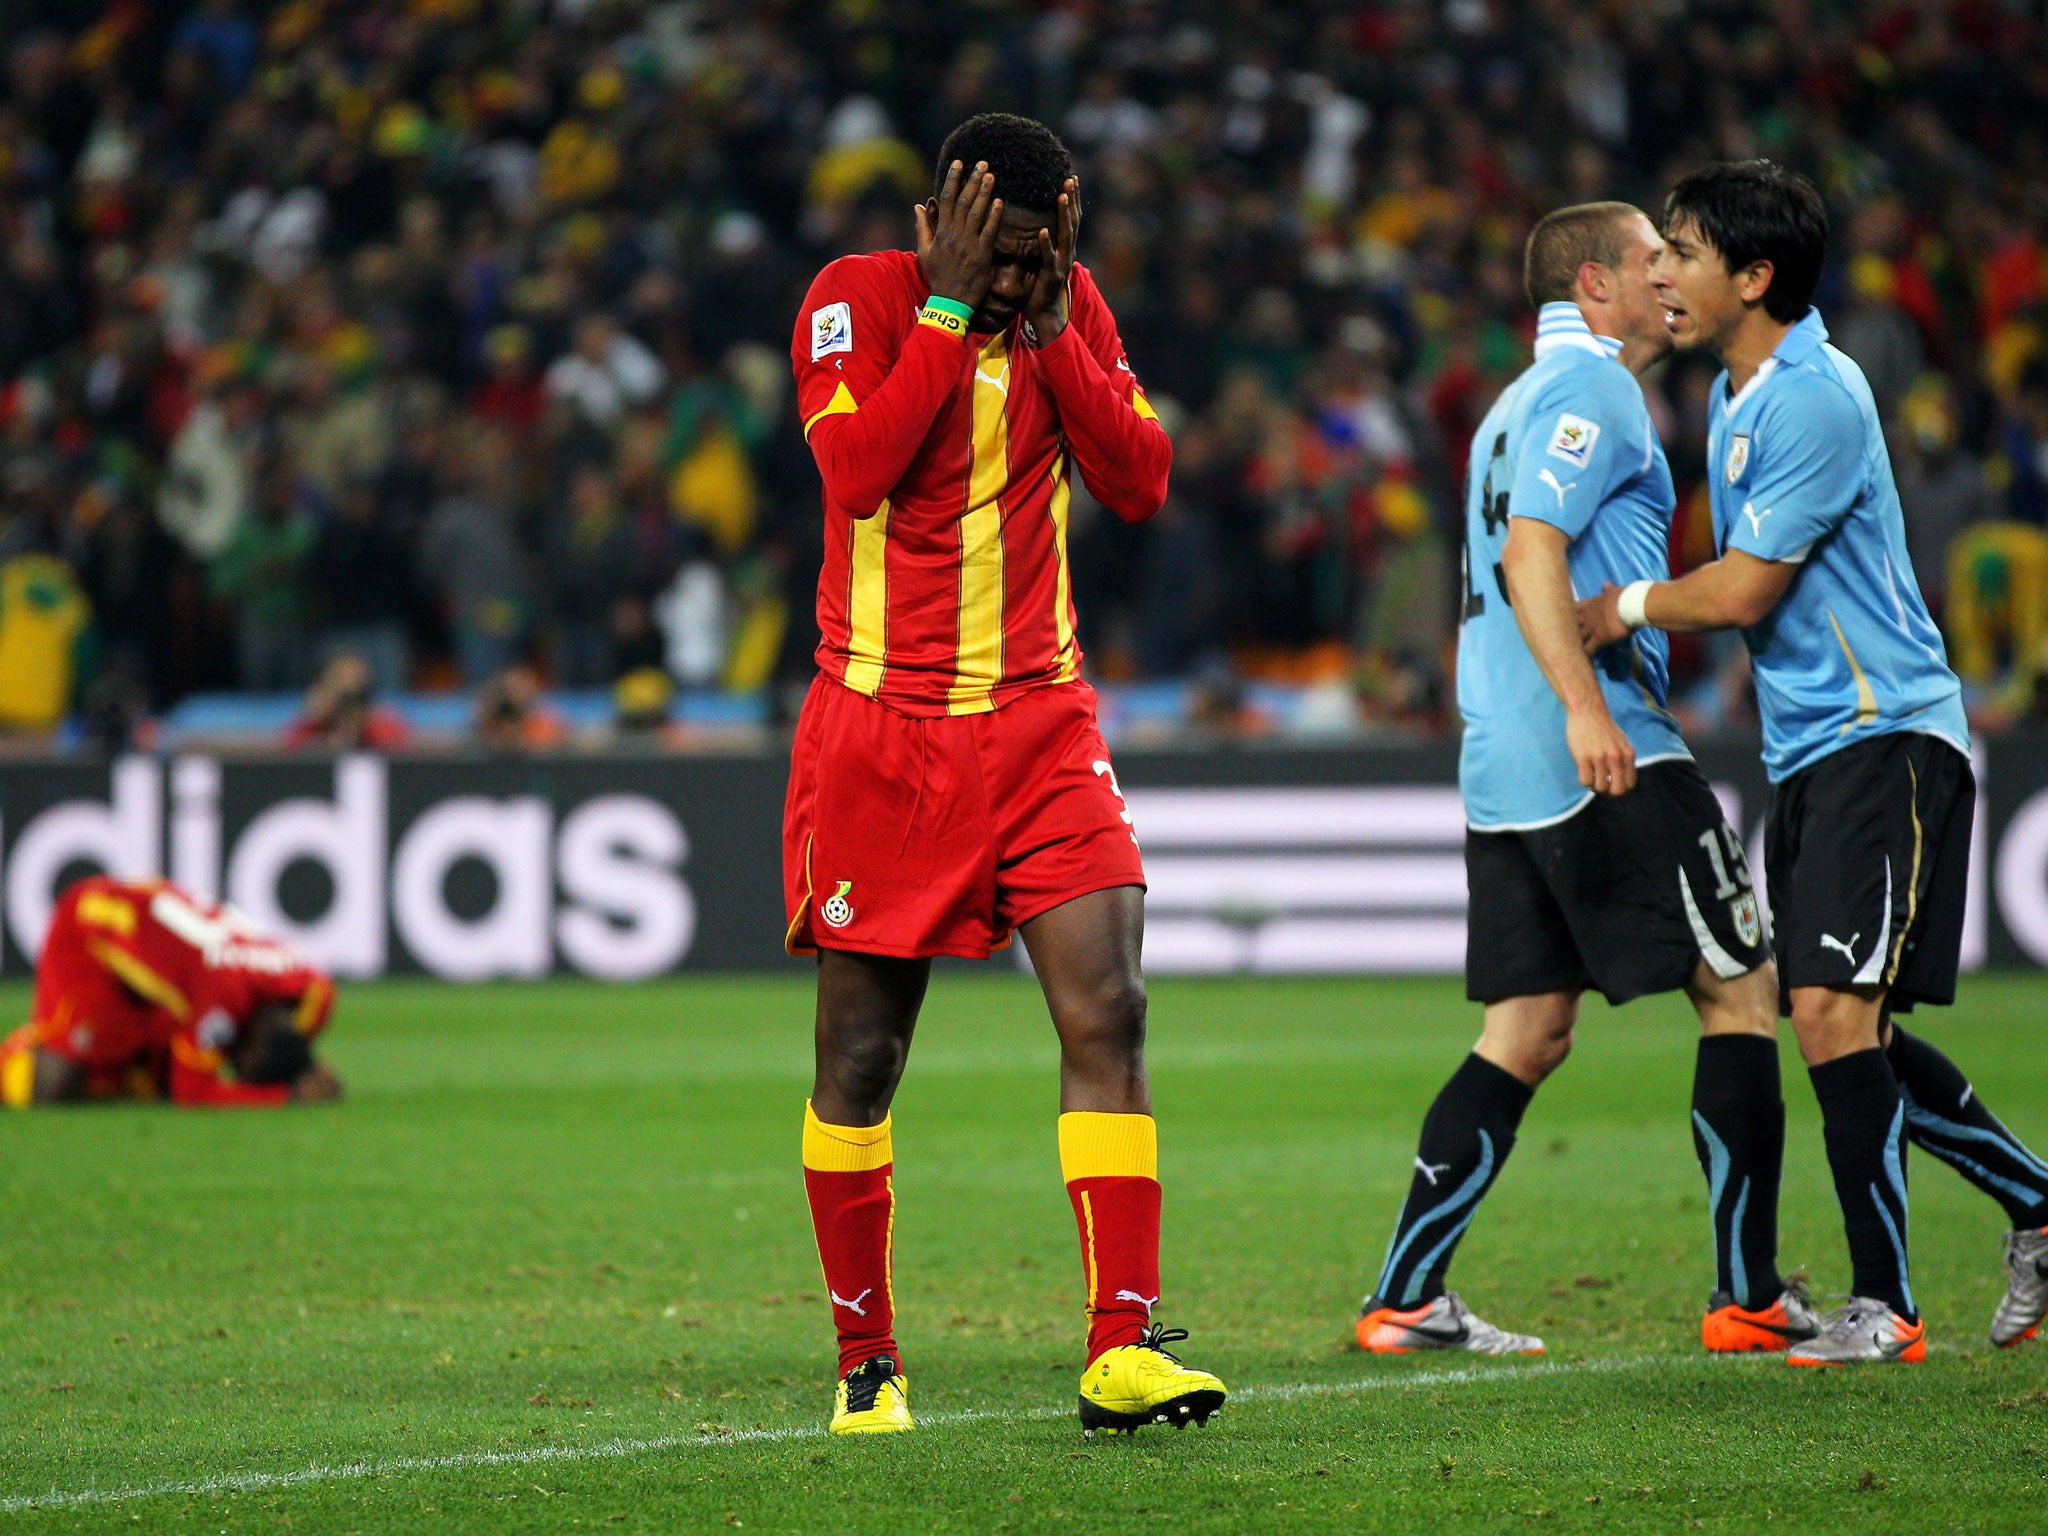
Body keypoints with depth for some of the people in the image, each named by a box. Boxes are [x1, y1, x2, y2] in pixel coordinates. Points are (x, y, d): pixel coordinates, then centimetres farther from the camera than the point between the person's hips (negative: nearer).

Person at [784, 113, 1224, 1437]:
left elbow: (1140, 484, -3)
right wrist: (953, 307, -20)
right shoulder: (859, 298, -7)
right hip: (882, 730, -3)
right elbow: (856, 469, -22)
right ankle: (866, 1362, 18)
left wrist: (1051, 326, -10)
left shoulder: (1075, 311, 6)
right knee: (860, 1060, 3)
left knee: (1108, 1013, -13)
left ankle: (1122, 1349, -16)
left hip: (1042, 724, 3)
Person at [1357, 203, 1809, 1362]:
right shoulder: (1590, 389, -7)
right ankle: (1751, 1295, -2)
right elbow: (1530, 550, -19)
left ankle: (1405, 1300, 2)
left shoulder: (1526, 401, 24)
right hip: (1609, 762, -10)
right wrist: (1584, 706, -27)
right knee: (1742, 988, -2)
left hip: (1507, 774, 10)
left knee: (1528, 1033, 8)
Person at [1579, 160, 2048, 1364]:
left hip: (1886, 735, -10)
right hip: (1807, 752, 10)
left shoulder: (1817, 398, -17)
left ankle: (1885, 1303, -10)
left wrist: (1624, 609, -2)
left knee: (1836, 1010, -16)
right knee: (1844, 1030, 9)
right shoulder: (1733, 397, 14)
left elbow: (1743, 590, -17)